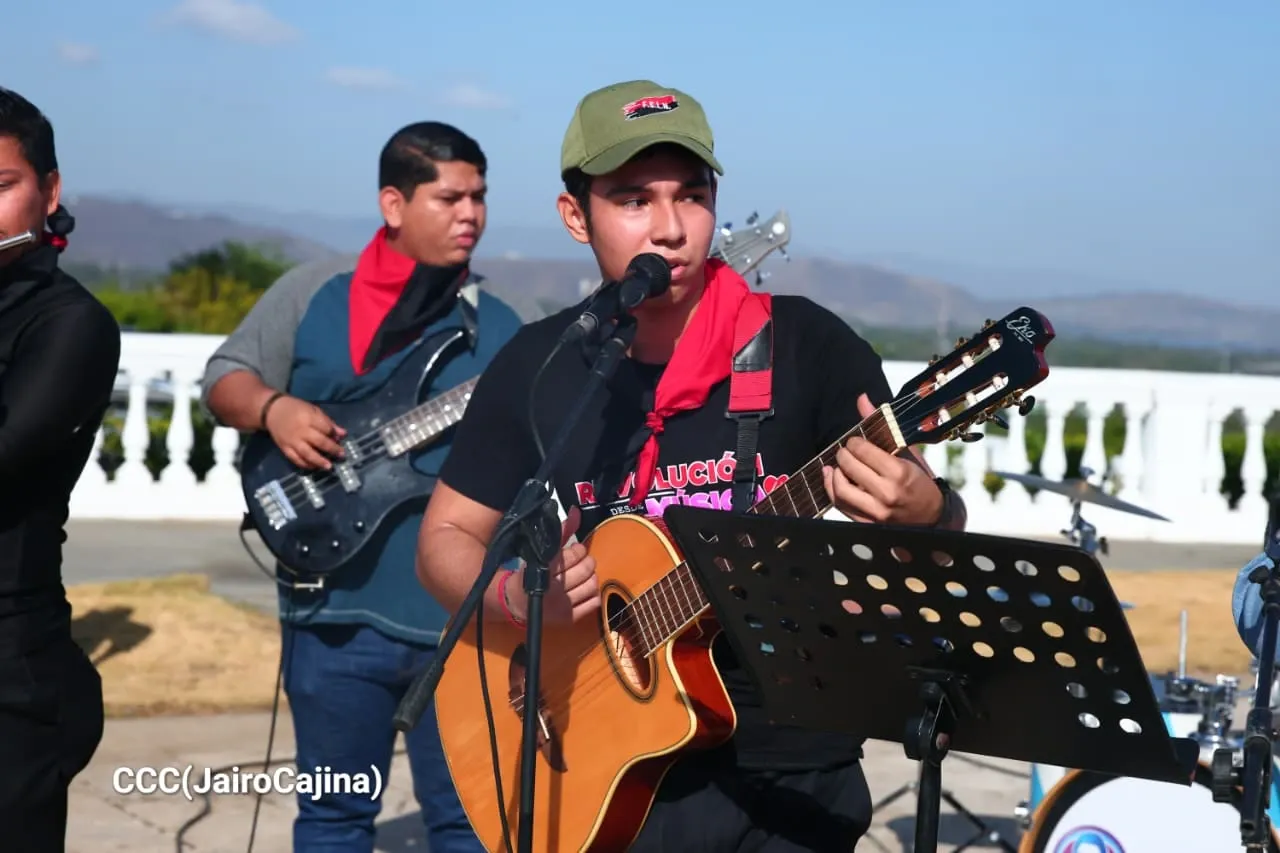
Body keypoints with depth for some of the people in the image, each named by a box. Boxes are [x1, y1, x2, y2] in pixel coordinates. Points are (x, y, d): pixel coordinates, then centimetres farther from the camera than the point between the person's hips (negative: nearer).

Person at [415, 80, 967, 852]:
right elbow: (445, 539, 8)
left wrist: (920, 512, -28)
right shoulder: (536, 366, 0)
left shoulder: (807, 344, -8)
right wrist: (515, 594, -14)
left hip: (790, 772, -2)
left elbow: (945, 536, -4)